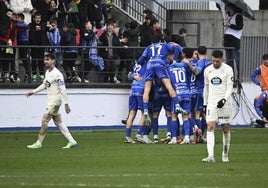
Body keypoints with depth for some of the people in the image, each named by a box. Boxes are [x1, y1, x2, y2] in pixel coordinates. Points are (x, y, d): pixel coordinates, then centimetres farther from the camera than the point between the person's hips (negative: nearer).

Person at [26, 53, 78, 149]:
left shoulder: (57, 74, -17)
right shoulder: (47, 72, 12)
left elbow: (63, 89, -19)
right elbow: (44, 85, 27)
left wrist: (66, 104, -22)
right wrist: (33, 92, 23)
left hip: (55, 99, -9)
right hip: (50, 100, 9)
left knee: (44, 120, -8)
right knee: (58, 122, 9)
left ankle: (39, 143, -3)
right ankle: (72, 141, 12)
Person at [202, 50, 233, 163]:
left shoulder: (228, 70, -5)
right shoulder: (207, 70, 6)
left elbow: (230, 88, -8)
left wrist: (224, 99, -24)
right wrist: (205, 103, 19)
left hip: (224, 103, -2)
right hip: (212, 103, 2)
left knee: (225, 128, 4)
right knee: (210, 127, -12)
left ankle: (225, 154, 21)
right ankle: (211, 156, -20)